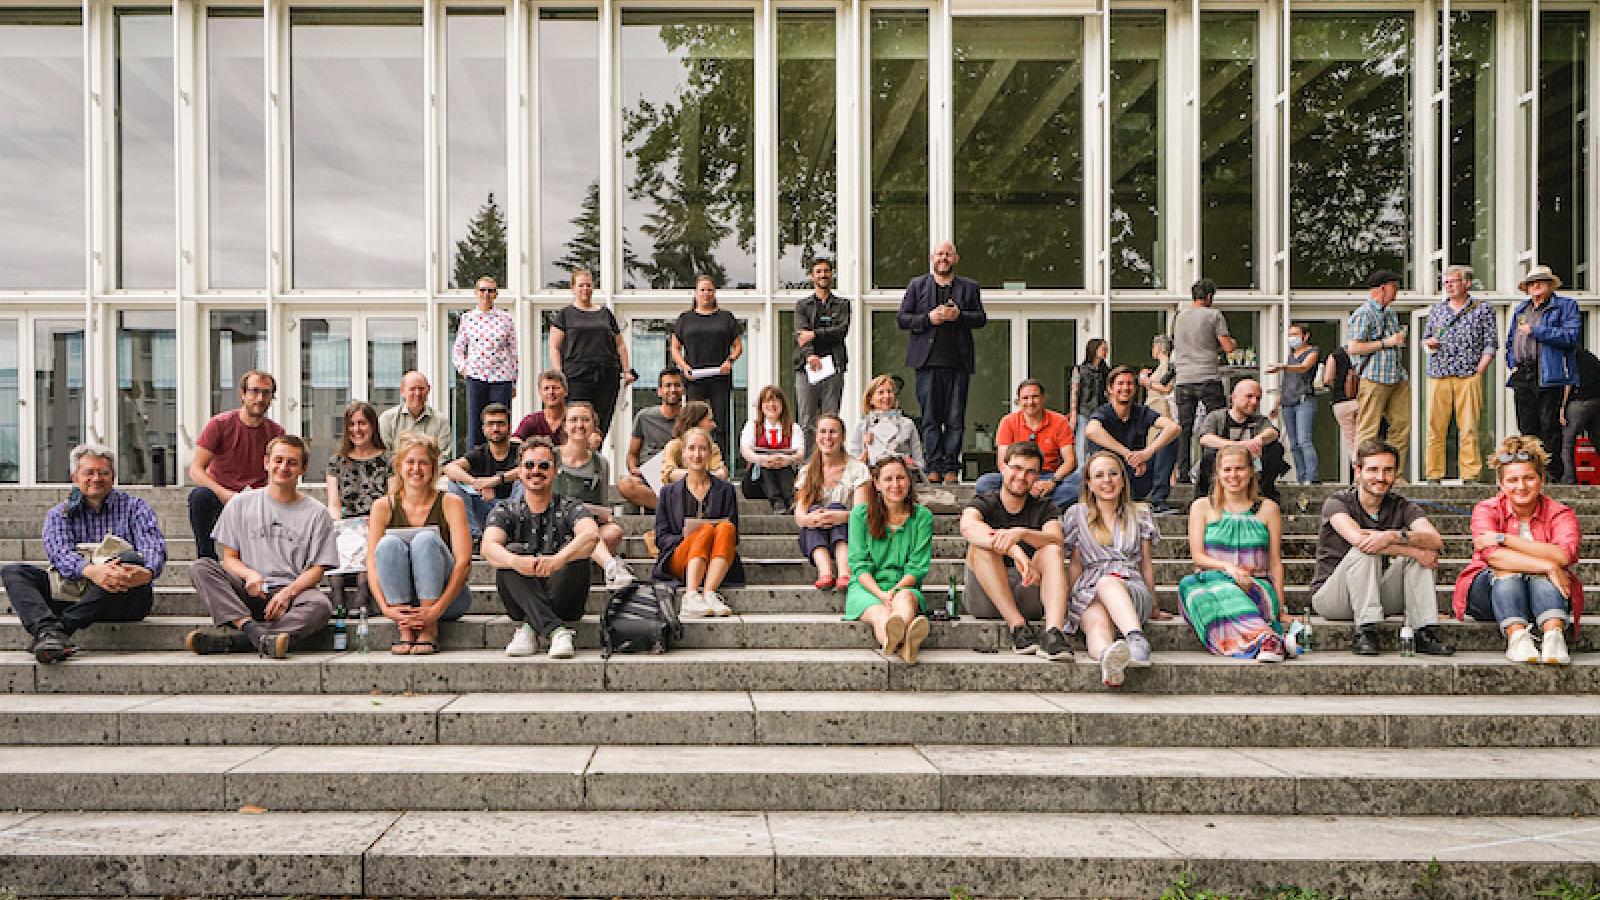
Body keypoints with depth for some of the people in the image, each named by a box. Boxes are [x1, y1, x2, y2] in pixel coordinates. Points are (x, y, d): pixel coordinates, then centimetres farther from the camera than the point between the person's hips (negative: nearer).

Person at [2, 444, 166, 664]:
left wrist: (148, 572, -33)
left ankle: (63, 627, -33)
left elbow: (154, 546, -7)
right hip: (73, 593, 2)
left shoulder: (134, 507, 12)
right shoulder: (59, 514, 15)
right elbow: (59, 553, -6)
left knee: (130, 559, -30)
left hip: (125, 599, -2)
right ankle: (49, 631, -40)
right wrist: (90, 571, -30)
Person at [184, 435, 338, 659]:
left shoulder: (317, 513, 8)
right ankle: (251, 628, -40)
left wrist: (288, 592, -16)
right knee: (200, 568, -22)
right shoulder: (241, 504, 13)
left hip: (293, 591, -2)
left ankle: (229, 636, -39)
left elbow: (316, 569, 3)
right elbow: (229, 558, 11)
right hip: (248, 591, 2)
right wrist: (250, 574, -12)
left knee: (321, 605, -34)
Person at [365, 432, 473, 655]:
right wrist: (386, 608, -24)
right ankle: (405, 631, -23)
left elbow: (463, 562, -15)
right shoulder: (384, 506, 1)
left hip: (446, 596, -2)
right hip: (398, 599, 2)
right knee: (389, 543, -24)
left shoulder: (450, 503, -5)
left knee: (425, 539, -27)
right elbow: (372, 564, -8)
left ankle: (430, 631, -25)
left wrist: (437, 609, -26)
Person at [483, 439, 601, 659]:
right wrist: (516, 561, -38)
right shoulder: (506, 511, 7)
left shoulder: (570, 509, 3)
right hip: (521, 604, 1)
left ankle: (530, 627, -25)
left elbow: (592, 535, -22)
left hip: (565, 601, -1)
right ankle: (557, 631, -36)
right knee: (512, 550, -23)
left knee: (577, 553, -24)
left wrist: (558, 560, -42)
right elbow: (489, 547, -15)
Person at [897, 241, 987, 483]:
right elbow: (901, 318, 7)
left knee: (955, 419, 0)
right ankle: (935, 466, 4)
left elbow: (981, 318, 9)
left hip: (958, 362, 1)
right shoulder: (917, 285, 13)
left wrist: (959, 315, -9)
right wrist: (929, 318, -8)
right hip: (927, 362, 0)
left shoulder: (969, 287, 15)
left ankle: (951, 467, 5)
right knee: (930, 418, -1)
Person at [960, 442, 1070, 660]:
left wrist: (1021, 533, -32)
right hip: (986, 600, -1)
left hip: (1030, 595, 1)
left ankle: (1054, 632, -42)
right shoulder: (984, 503, 5)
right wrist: (1014, 551, -38)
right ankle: (1018, 626, -34)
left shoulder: (1044, 507, 13)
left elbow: (1056, 540, -11)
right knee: (980, 545, -24)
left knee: (1052, 551, -21)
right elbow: (968, 527, -22)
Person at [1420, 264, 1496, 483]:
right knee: (1435, 427, -1)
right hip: (1438, 376, 2)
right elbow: (1426, 338, 24)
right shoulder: (1436, 310, 18)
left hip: (1468, 377, -2)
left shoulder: (1483, 310, 9)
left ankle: (1470, 475, 0)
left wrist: (1478, 370, -5)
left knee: (1469, 429, -3)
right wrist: (1429, 342, 0)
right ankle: (1433, 475, 3)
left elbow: (1490, 344, 6)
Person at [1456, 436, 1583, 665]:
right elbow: (1492, 555, -24)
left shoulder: (1560, 514, -2)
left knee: (1543, 574, -28)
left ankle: (1554, 636, -47)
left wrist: (1504, 538, -23)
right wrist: (1548, 566, -30)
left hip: (1545, 594, 1)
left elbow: (1564, 555, -24)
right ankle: (1516, 638, -45)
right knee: (1508, 569, -30)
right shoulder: (1486, 509, -5)